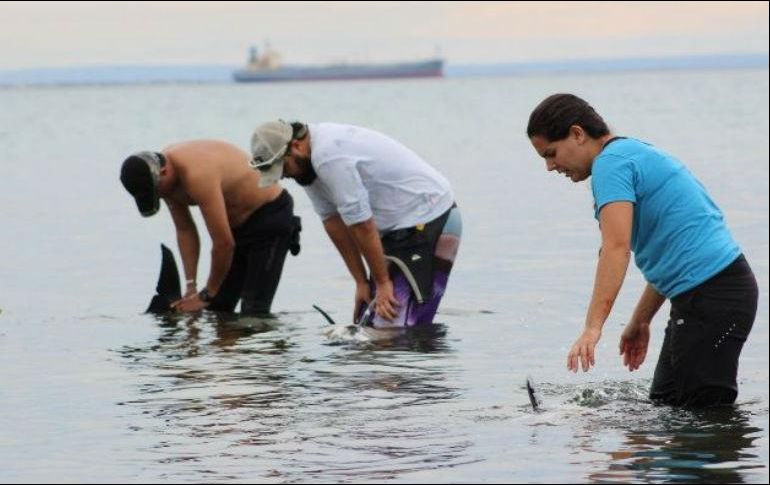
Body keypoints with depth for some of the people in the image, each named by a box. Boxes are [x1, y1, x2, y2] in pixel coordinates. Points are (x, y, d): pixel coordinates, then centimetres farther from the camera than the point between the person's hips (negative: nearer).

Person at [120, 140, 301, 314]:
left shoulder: (197, 175, -35)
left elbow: (224, 243, -31)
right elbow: (184, 230, 4)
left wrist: (206, 295, -18)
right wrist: (191, 286, -3)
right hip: (236, 223, 9)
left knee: (253, 314, -16)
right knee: (217, 308, 5)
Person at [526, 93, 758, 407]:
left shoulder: (611, 162, -11)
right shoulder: (637, 154, 21)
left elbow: (617, 248, -25)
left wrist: (592, 328, -30)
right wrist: (640, 322, 28)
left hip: (711, 295, -11)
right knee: (664, 404, 14)